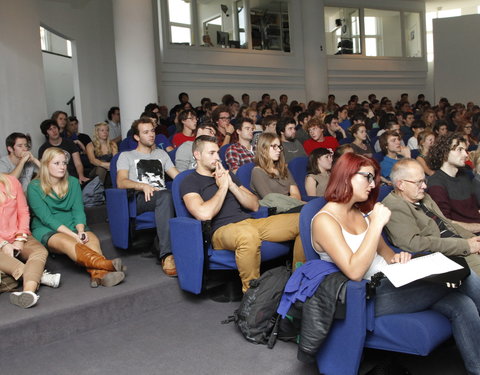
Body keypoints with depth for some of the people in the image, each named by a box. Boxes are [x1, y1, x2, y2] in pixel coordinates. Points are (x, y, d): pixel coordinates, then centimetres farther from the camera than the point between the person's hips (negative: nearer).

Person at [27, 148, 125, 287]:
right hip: (45, 230, -4)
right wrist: (73, 235, -23)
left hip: (72, 226, 4)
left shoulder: (73, 182, 10)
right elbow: (46, 218, -12)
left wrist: (81, 231, -18)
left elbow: (78, 211, 3)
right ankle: (107, 264, -60)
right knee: (67, 242, -37)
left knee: (93, 239, -29)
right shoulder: (34, 187, -3)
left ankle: (98, 274, -57)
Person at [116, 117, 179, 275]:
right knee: (165, 195, -39)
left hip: (163, 197, 3)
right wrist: (143, 186, -18)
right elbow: (121, 182, 2)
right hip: (140, 198, -3)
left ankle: (161, 244, -39)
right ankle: (167, 254, -46)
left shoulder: (161, 154, 33)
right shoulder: (126, 156, 20)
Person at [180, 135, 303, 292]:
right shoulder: (190, 182, 5)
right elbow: (204, 214, -15)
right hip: (222, 230, -7)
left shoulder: (227, 175, 24)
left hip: (250, 222, 7)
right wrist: (222, 187, -2)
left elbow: (255, 205, 16)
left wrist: (231, 185, 3)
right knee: (248, 235, -44)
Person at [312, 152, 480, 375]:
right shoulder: (324, 220, -14)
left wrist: (396, 258, -4)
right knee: (459, 277, -13)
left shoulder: (361, 213, 12)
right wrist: (377, 224, -22)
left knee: (460, 304, -16)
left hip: (390, 282, 8)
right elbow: (354, 272, -24)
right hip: (368, 296, -8)